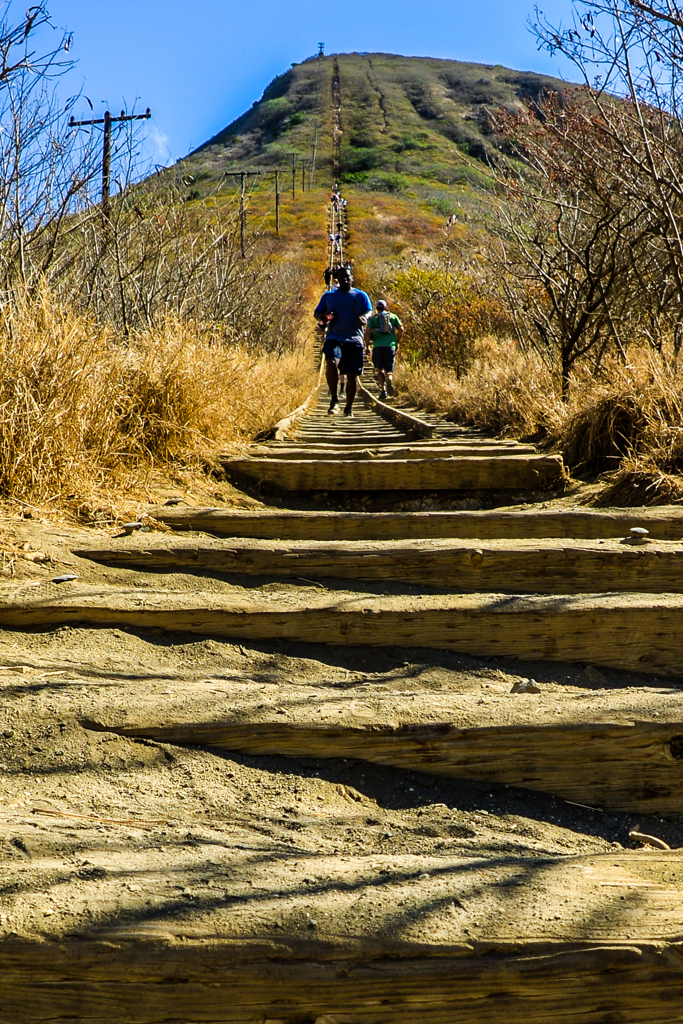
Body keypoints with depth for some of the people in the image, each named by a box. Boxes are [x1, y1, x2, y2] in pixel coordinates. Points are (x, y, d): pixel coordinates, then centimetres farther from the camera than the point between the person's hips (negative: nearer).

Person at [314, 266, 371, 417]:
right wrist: (322, 317, -5)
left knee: (352, 375, 1)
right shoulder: (328, 296, 14)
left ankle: (349, 408, 17)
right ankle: (334, 399, -15)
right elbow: (317, 312, 19)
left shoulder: (360, 296, 10)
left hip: (354, 340, 0)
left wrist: (364, 318, -19)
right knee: (331, 363, -28)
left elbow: (369, 311, 5)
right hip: (334, 338, 0)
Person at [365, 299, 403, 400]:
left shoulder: (373, 318, 12)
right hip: (391, 346, 1)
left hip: (378, 346, -1)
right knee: (388, 371, 4)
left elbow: (367, 332, 1)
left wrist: (367, 346, 10)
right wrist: (397, 343, 16)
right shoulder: (393, 316, 16)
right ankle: (389, 380, -32)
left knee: (379, 370, 13)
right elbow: (401, 329, 7)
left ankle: (383, 389, -7)